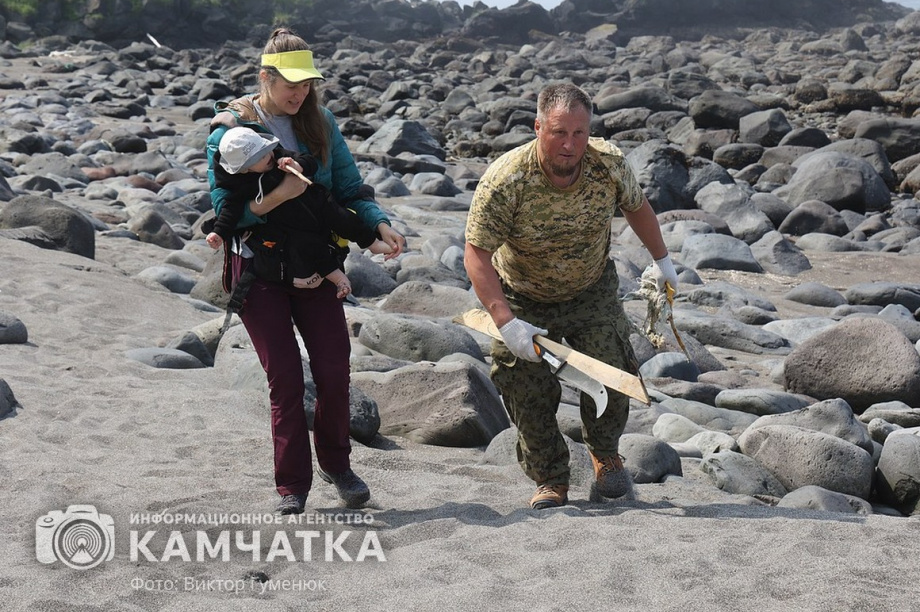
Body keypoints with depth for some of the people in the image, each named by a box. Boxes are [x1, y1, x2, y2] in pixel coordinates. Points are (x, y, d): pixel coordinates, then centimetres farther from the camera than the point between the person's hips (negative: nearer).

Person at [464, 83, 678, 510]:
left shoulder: (609, 164, -19)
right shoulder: (504, 181, -30)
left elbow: (635, 206, 4)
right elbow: (477, 254, -29)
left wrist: (661, 260, 16)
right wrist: (506, 323, -38)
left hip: (592, 294, 2)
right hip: (523, 301, -1)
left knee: (609, 376, -10)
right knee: (528, 391, -5)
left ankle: (605, 454, 21)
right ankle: (550, 480, 17)